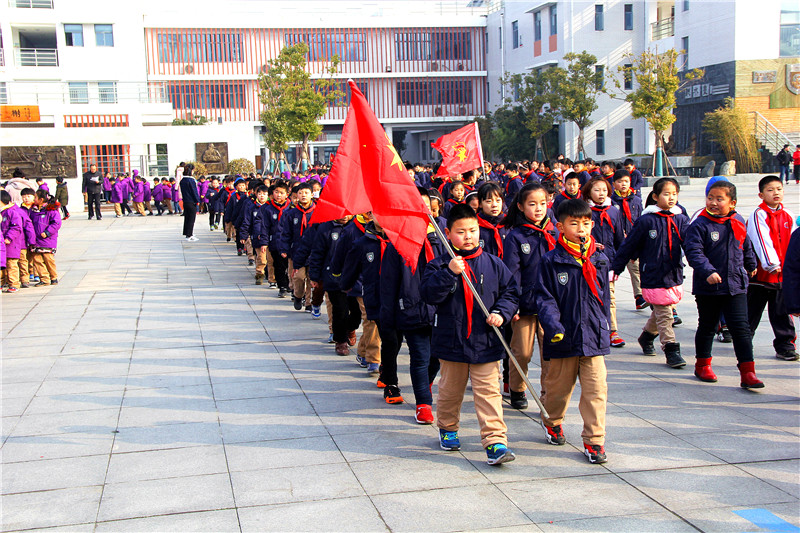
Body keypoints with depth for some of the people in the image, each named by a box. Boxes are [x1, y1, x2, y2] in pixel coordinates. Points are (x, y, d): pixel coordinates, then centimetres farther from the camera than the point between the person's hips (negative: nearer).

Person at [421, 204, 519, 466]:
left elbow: (510, 292, 7)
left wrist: (501, 312, -11)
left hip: (486, 343, 0)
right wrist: (449, 273, -25)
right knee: (450, 390, 16)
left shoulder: (493, 264, 3)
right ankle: (447, 428, 39)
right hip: (451, 341, 0)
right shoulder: (439, 265, -3)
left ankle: (495, 441, -4)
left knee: (488, 392, -4)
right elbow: (429, 294, -15)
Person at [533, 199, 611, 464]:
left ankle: (594, 440, 6)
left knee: (596, 390, -4)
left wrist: (605, 327, 17)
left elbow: (604, 296, 15)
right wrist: (552, 324, -21)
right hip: (564, 337, -2)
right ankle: (552, 422, 41)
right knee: (558, 385, 14)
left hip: (594, 336, 2)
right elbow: (543, 296, -7)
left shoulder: (599, 260, 6)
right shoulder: (551, 261, -5)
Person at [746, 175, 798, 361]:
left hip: (783, 273, 4)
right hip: (761, 273, -4)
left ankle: (785, 346, 14)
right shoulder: (758, 215, -11)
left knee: (782, 312, 7)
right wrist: (771, 264, -25)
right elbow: (762, 241, -19)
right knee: (752, 311, 9)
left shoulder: (788, 216, 8)